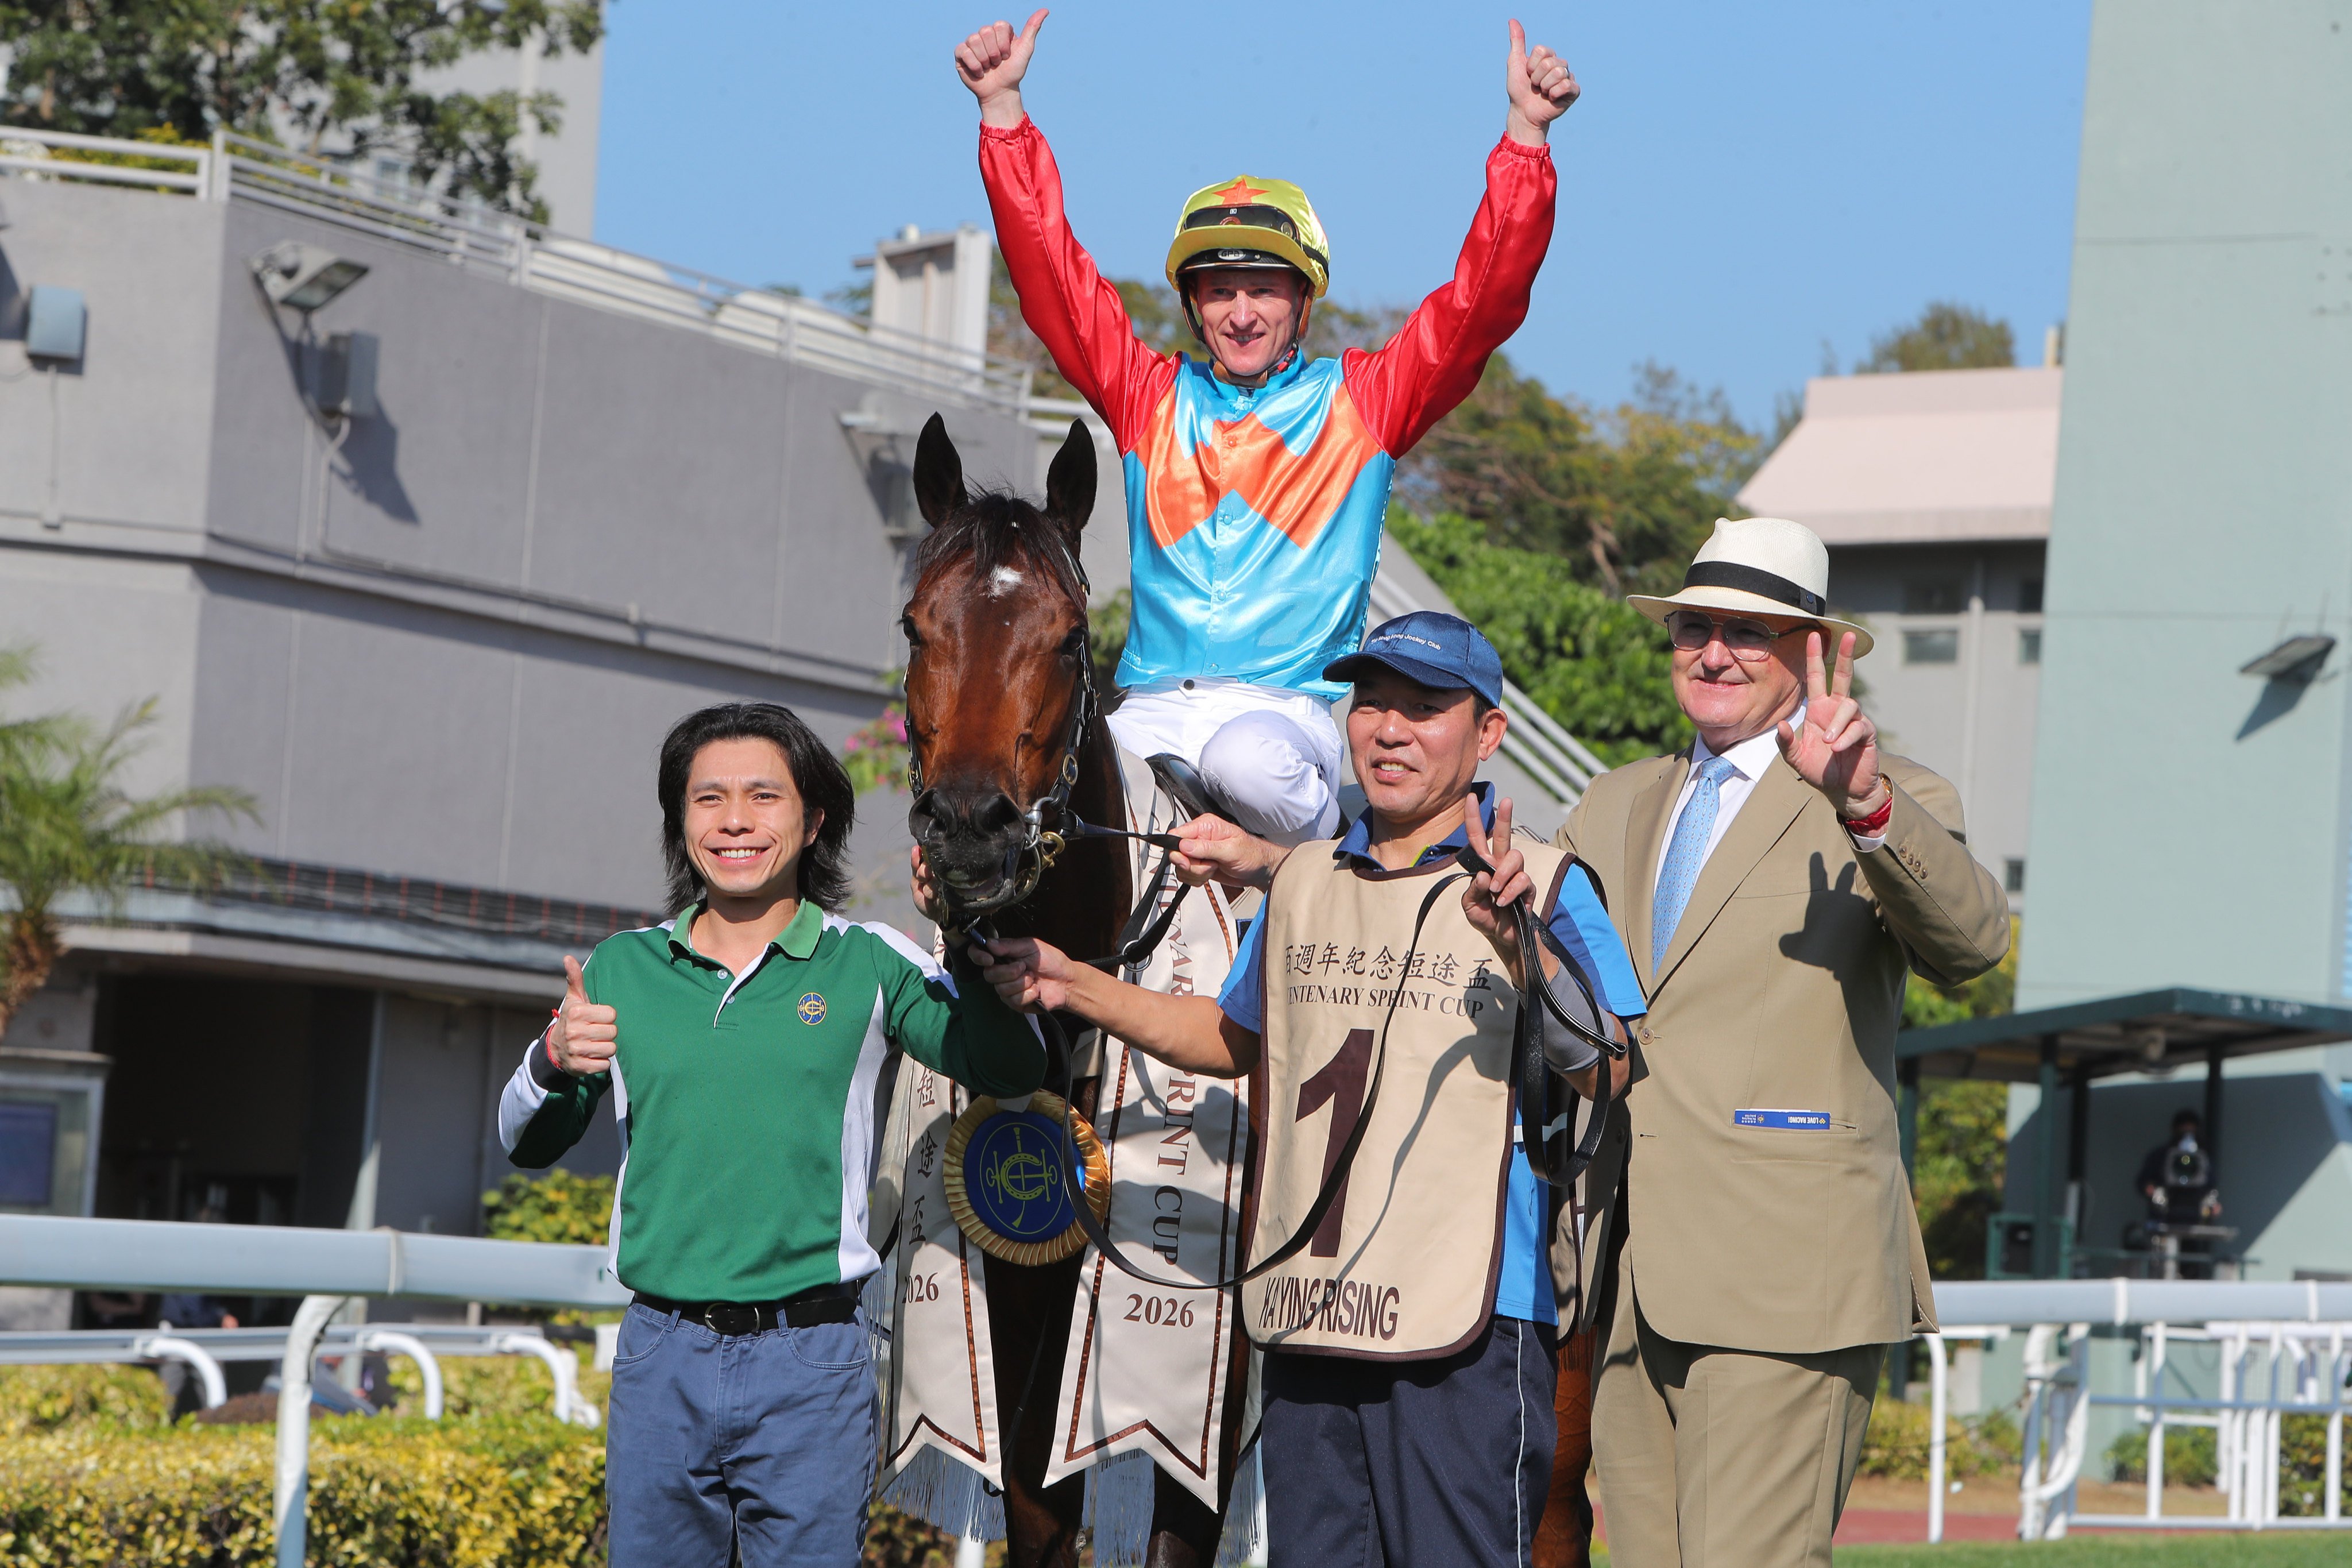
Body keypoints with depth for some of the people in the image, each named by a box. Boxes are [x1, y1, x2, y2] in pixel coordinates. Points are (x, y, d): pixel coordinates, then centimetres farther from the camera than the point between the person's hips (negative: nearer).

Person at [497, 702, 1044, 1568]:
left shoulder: (869, 965, 2)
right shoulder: (622, 969, 9)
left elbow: (1009, 1067, -8)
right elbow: (528, 1145, 10)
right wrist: (552, 1061, -11)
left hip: (810, 1365, -2)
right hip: (662, 1357, 2)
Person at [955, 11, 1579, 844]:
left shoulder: (1360, 401, 12)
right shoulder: (1150, 397, 17)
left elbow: (1481, 298, 4)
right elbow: (1050, 272, 13)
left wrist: (1527, 132, -4)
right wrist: (1002, 107, 7)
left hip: (1288, 710, -2)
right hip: (1152, 711, 2)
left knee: (1248, 762, -38)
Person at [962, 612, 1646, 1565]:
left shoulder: (1543, 886, -4)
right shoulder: (1301, 886, 14)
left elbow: (1607, 1076, -15)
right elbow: (1236, 1041, 30)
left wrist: (1518, 945, -30)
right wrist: (1072, 987, 21)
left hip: (1468, 1321, -6)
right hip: (1305, 1315, 6)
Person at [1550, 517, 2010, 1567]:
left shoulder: (1886, 806, 1)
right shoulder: (1615, 810, 21)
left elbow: (1970, 938, -18)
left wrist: (1867, 805, -36)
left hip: (1782, 1281, -6)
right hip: (1628, 1284, 6)